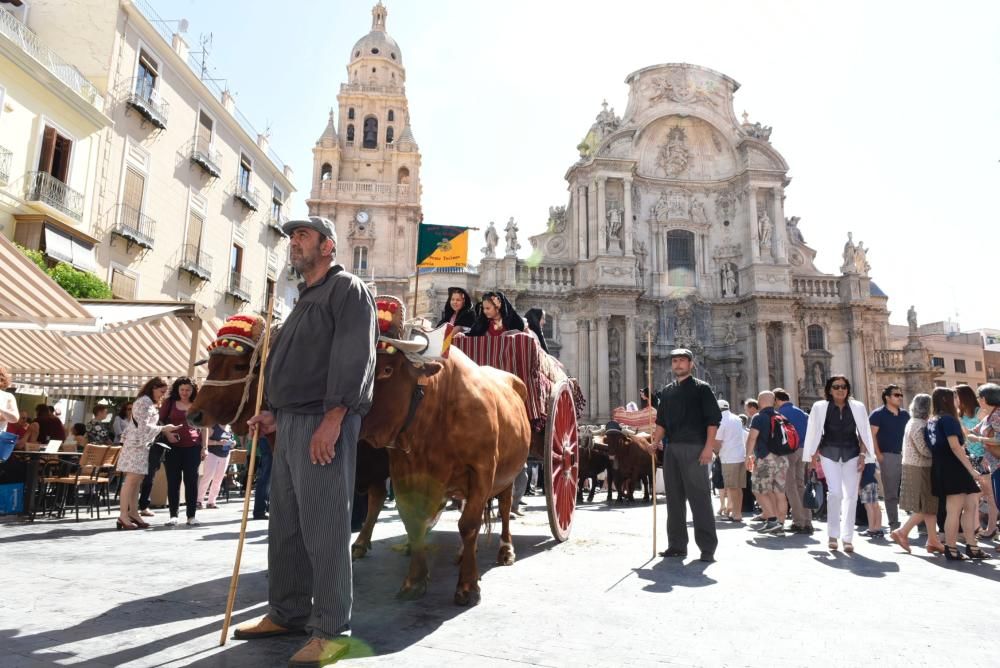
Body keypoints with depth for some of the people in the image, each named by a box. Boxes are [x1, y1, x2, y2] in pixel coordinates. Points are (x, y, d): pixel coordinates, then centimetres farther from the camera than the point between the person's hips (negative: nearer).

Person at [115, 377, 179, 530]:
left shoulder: (150, 403, 19)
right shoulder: (144, 402, -11)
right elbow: (143, 427, -17)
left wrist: (165, 431, 10)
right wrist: (164, 428, -15)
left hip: (142, 445, 10)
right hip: (136, 444, -10)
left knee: (136, 480, 8)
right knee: (131, 479, -11)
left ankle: (133, 513, 10)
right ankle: (123, 516, -11)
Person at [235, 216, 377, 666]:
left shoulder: (347, 289, -3)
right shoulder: (304, 299, 24)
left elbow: (354, 357, -16)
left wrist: (332, 418, -23)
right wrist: (275, 413, 17)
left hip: (324, 424, -9)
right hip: (290, 424, 9)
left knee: (324, 528, -6)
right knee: (285, 526, 14)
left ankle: (331, 632, 3)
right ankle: (286, 614, 27)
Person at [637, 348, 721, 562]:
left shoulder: (701, 388, 1)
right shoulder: (667, 391, 16)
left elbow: (713, 419, -6)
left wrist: (708, 447, -15)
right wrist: (654, 444, 7)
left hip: (694, 448, -6)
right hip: (671, 448, 6)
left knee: (699, 498, -4)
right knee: (674, 499, 9)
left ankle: (707, 547, 3)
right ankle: (677, 545, 17)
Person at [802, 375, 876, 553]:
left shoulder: (858, 407, 4)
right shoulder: (820, 407, 0)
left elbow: (864, 433, 6)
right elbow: (814, 434, 2)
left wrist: (863, 455, -2)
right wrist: (814, 456, -1)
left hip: (852, 455, 2)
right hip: (829, 454, -2)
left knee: (851, 495, 2)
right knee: (835, 492, -12)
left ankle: (847, 537, 10)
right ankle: (833, 534, 2)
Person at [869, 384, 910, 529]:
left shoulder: (905, 415, 13)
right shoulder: (878, 414, -4)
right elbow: (872, 435, -9)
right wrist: (878, 454, -14)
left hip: (904, 456, 5)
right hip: (888, 456, -5)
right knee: (891, 493, 0)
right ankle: (894, 525, 6)